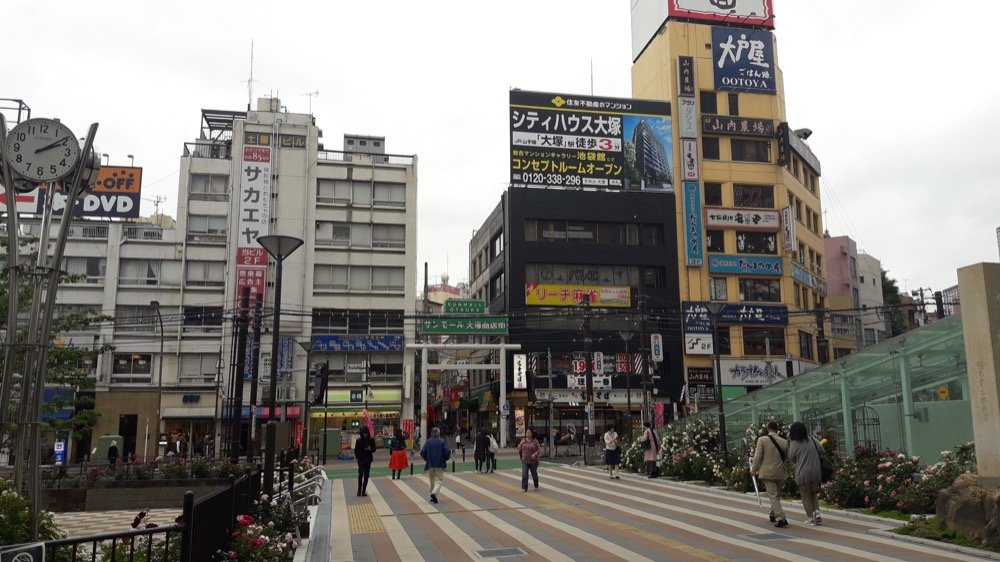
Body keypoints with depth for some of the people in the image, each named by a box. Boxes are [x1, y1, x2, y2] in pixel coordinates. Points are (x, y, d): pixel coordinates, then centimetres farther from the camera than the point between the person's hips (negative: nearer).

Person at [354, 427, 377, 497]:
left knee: (366, 475, 4)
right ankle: (359, 490, -3)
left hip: (368, 459, 2)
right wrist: (357, 457, -11)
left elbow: (374, 449, 6)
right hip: (361, 459, -2)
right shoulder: (359, 440, -5)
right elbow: (356, 450, 1)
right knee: (360, 474, -10)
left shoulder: (371, 439, 0)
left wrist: (370, 449, -15)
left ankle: (364, 490, 11)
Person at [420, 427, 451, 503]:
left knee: (432, 480, 17)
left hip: (430, 464, 3)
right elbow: (447, 452, -13)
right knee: (439, 480, 4)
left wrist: (427, 459, 11)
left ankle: (433, 497, 20)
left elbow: (422, 452, -6)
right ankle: (434, 493, -20)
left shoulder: (428, 442, -2)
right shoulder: (442, 441, -7)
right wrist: (445, 459, 6)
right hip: (440, 465, -3)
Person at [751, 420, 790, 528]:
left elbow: (757, 457, -9)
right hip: (780, 473, 4)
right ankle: (773, 515, 34)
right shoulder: (784, 442, 2)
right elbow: (785, 457, 11)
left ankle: (781, 518, -13)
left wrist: (754, 470, 3)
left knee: (773, 496, -3)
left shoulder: (762, 440, -9)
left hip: (767, 472, -4)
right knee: (777, 495, 21)